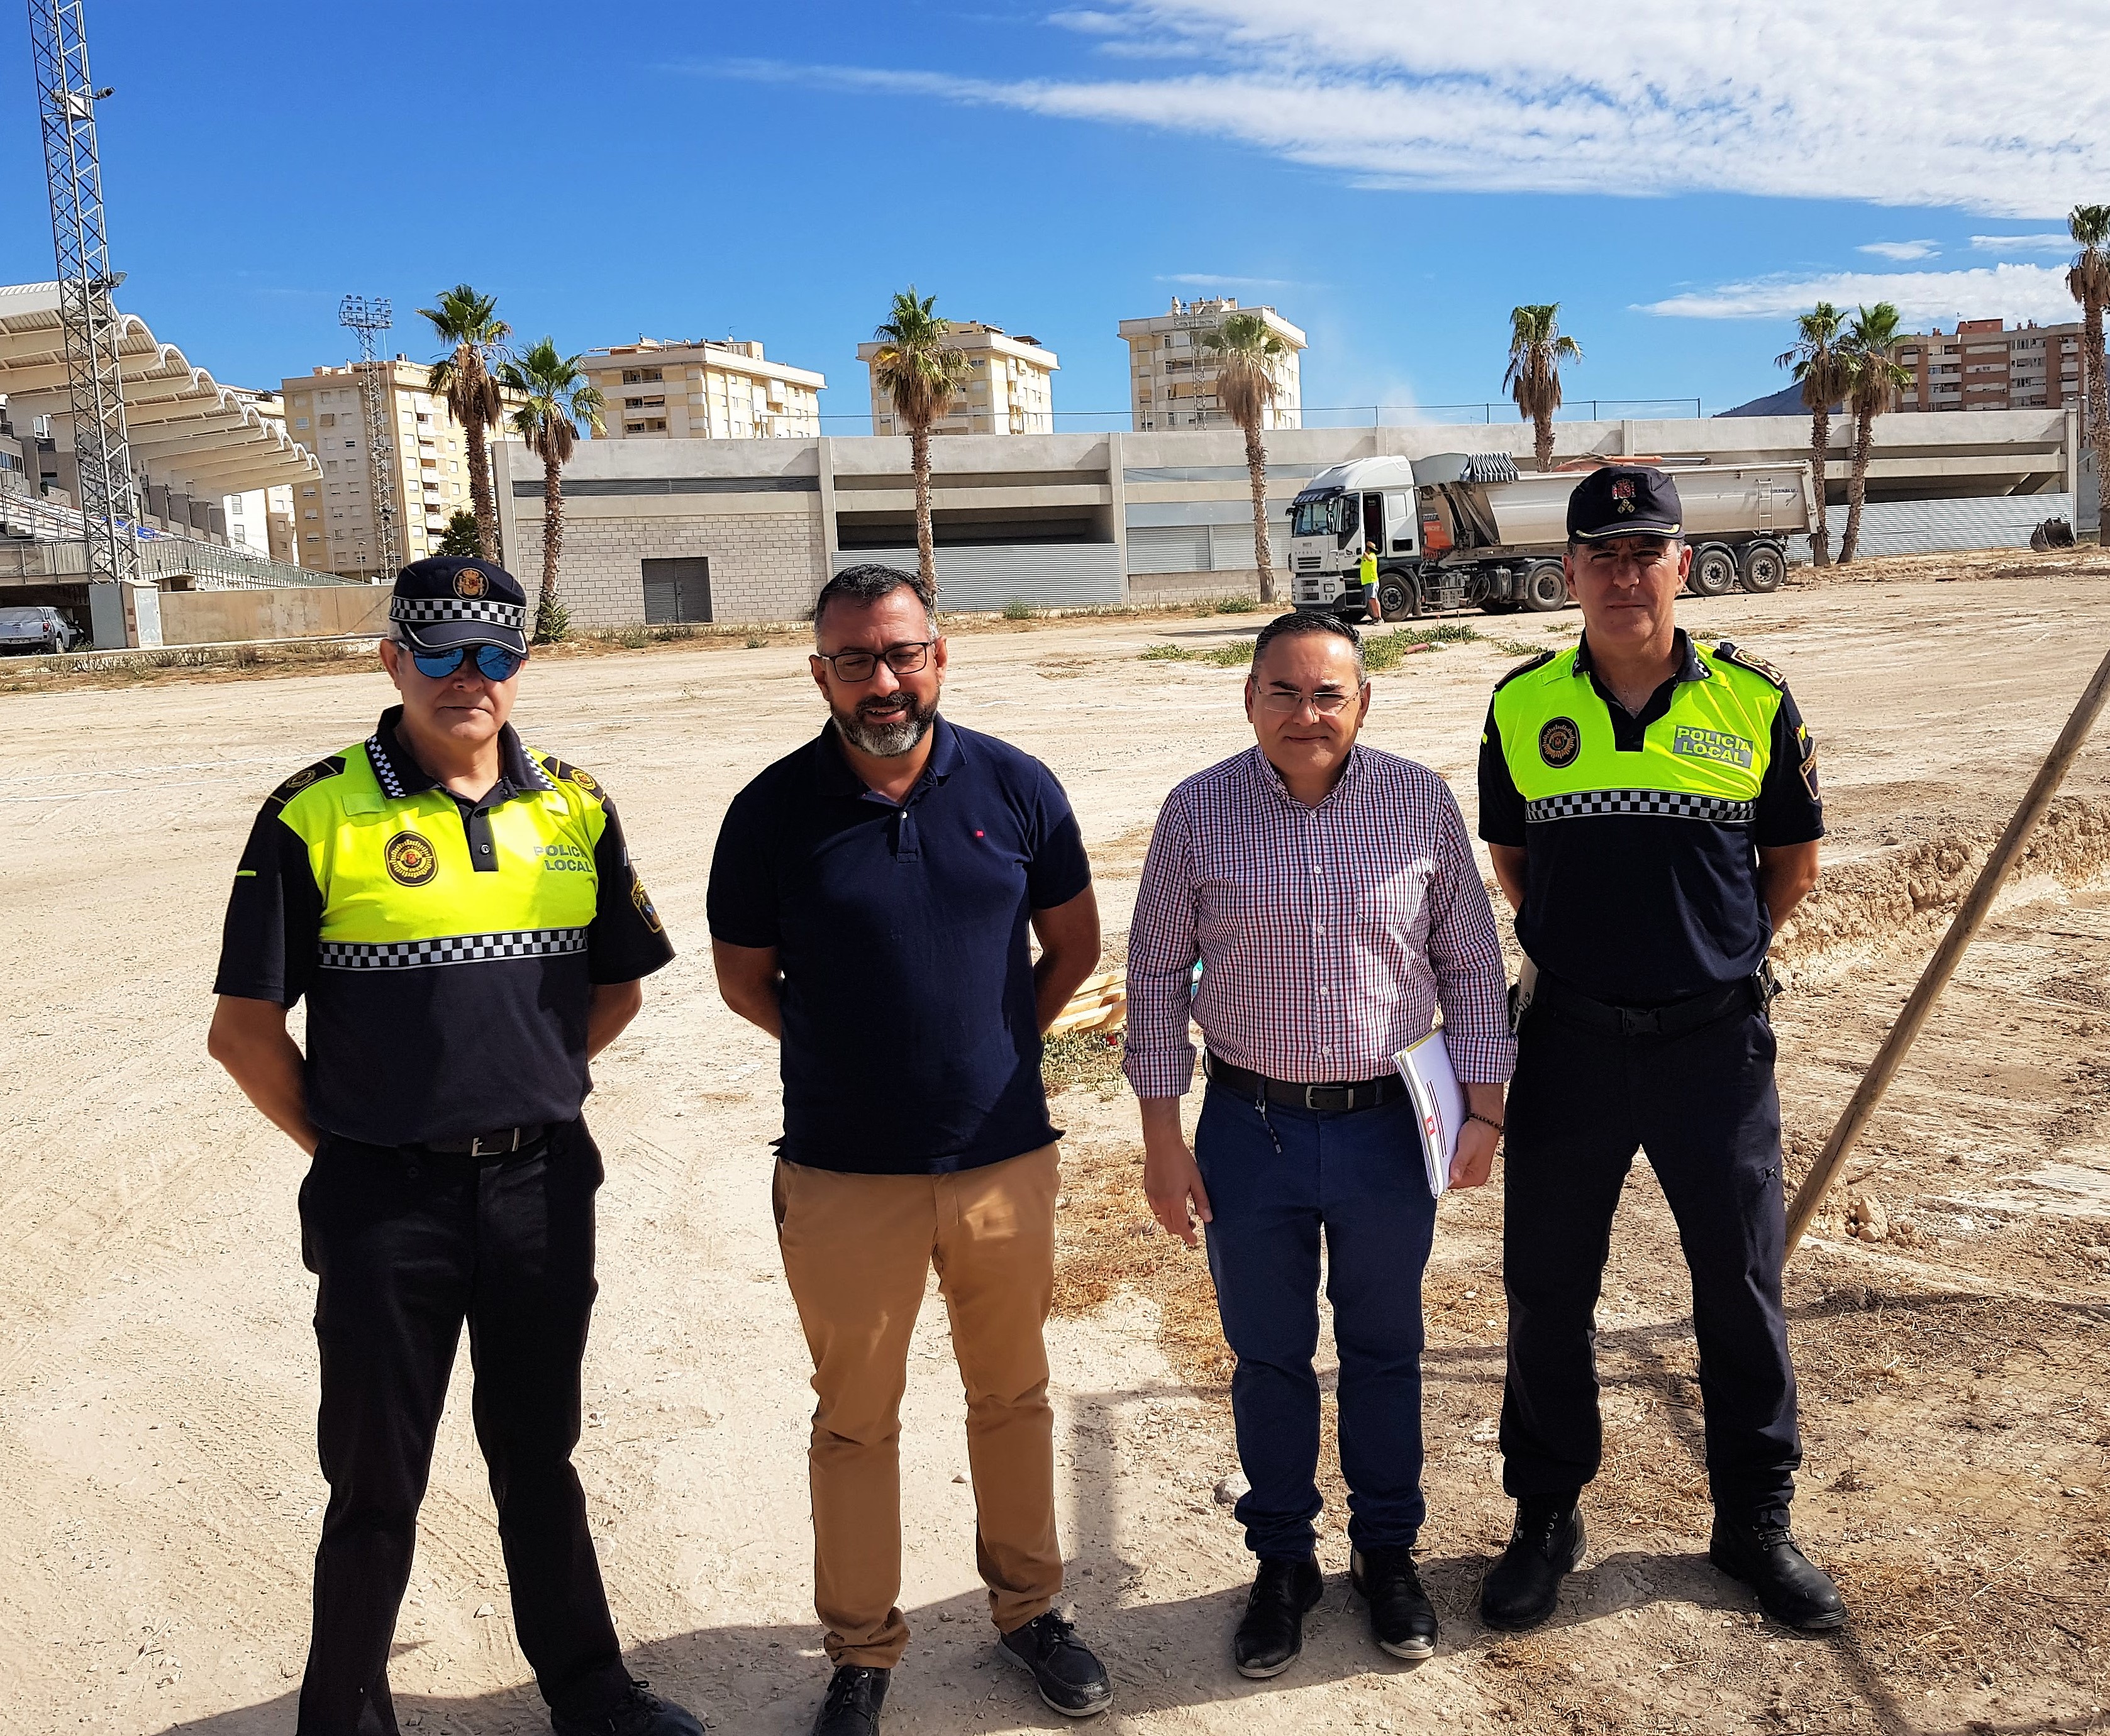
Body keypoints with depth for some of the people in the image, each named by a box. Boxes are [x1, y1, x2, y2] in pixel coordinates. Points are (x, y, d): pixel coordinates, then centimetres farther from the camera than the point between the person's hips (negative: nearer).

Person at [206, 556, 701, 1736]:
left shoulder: (574, 807, 2)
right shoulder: (316, 814, -9)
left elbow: (618, 987, 12)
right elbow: (246, 1029, -6)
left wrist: (525, 1092, 6)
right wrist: (347, 1143, -1)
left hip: (544, 1185, 4)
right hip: (386, 1205, -3)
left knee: (538, 1454, 20)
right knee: (377, 1484, 11)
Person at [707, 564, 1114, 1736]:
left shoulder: (1015, 788, -4)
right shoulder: (775, 811, -7)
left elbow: (1074, 943, 9)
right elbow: (743, 978, 5)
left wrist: (993, 1047, 8)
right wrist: (853, 1055, 4)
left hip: (1006, 1158, 2)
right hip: (844, 1177, -1)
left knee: (1015, 1397, 18)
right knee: (856, 1421, 12)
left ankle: (1030, 1608, 39)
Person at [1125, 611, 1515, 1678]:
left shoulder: (1421, 803, -3)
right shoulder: (1197, 812, -5)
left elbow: (1471, 964, 4)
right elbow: (1156, 975, -1)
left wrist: (1483, 1109, 1)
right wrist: (1162, 1138, -2)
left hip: (1388, 1126, 1)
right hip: (1250, 1129, 0)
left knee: (1383, 1350, 16)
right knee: (1268, 1359, 13)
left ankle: (1387, 1552, 37)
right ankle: (1282, 1562, 34)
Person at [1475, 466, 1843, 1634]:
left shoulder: (1754, 702, -4)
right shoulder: (1524, 706, -2)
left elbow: (1793, 860, 9)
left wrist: (1712, 951, 11)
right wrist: (1587, 947, 10)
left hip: (1716, 1040, 0)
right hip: (1570, 1040, 1)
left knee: (1741, 1284, 12)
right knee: (1546, 1285, 10)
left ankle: (1755, 1520, 33)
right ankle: (1546, 1516, 30)